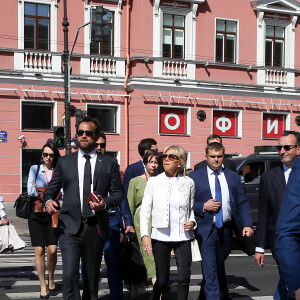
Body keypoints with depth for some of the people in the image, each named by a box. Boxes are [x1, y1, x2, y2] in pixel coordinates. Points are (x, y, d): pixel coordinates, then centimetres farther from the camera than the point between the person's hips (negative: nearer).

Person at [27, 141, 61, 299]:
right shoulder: (35, 169, 9)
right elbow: (30, 190, -1)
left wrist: (40, 191, -10)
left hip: (52, 214, 0)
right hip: (37, 213, 1)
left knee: (52, 249, -9)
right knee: (39, 250, -2)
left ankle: (50, 279, 17)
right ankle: (43, 285, 9)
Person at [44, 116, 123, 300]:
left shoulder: (110, 163, 8)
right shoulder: (64, 162, 10)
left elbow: (118, 193, 7)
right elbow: (52, 189, 14)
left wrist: (105, 203, -13)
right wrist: (48, 200, -8)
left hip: (95, 227, 1)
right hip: (70, 226, -1)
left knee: (92, 277, 11)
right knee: (70, 274, -15)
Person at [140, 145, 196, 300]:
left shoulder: (188, 182, 6)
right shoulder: (153, 181, 2)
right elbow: (145, 210, 1)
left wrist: (192, 222, -3)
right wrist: (144, 235, -9)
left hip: (182, 236, 1)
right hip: (160, 236, -1)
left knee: (184, 278, -4)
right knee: (162, 279, 3)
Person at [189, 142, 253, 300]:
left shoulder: (233, 177, 9)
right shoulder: (194, 177, 1)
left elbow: (242, 203, 6)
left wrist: (247, 224, -6)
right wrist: (203, 207, -16)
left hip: (226, 229, 4)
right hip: (206, 230, -4)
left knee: (219, 265, 18)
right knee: (210, 269, -7)